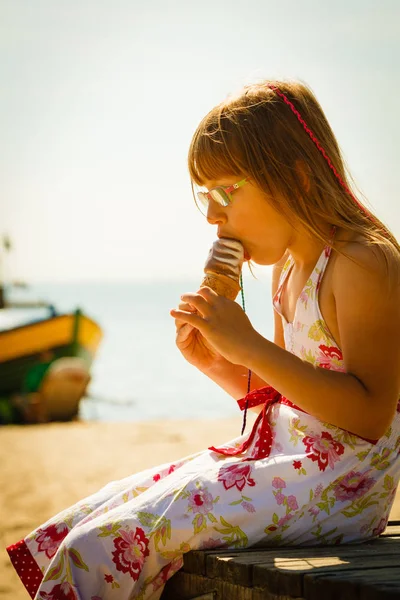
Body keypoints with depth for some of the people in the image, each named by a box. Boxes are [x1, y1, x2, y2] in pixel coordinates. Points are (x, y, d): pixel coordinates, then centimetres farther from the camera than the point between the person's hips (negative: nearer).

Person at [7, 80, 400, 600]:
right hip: (283, 460, 10)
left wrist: (250, 346, -24)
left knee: (106, 544, -21)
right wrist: (215, 361, 4)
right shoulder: (288, 270, 16)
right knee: (78, 527, 1)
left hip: (336, 486, -10)